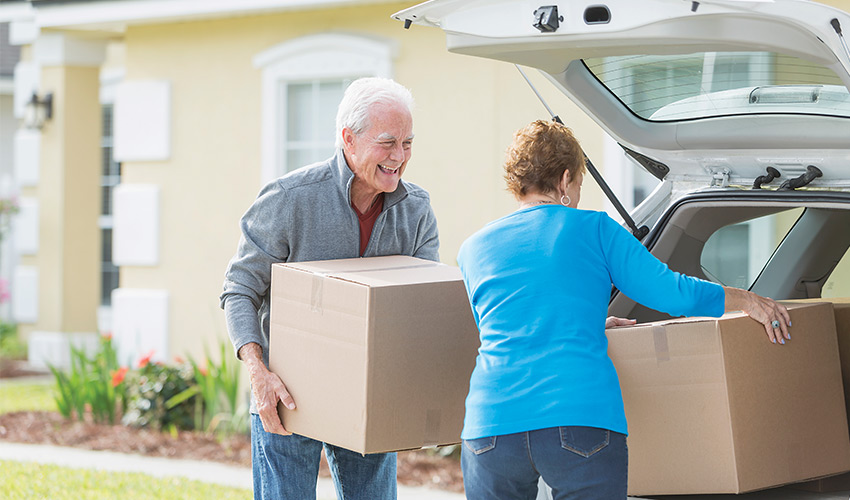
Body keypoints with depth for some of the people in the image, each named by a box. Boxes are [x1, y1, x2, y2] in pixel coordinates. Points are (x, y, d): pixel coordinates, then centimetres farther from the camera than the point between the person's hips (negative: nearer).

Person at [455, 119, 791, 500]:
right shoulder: (593, 228, 7)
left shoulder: (473, 250, 18)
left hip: (491, 423, 3)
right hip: (583, 418, -3)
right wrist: (746, 301, 18)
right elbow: (668, 290, 5)